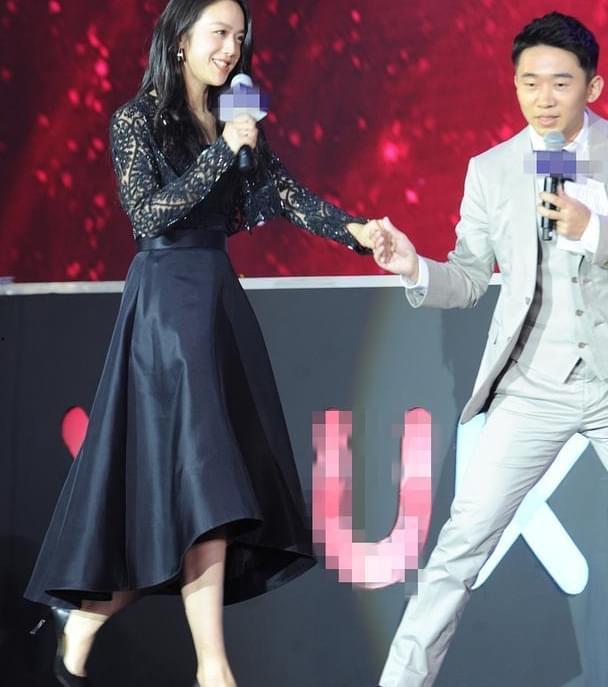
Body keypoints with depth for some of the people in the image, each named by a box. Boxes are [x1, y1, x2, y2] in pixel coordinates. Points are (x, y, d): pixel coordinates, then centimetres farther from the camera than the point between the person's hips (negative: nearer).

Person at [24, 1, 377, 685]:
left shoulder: (232, 120, 14)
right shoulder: (137, 119, -5)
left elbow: (286, 193, 6)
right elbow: (147, 215, -14)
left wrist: (353, 229, -9)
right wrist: (221, 154, -17)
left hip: (220, 298, 7)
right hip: (166, 301, -7)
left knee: (217, 486, 3)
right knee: (200, 483, -12)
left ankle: (84, 620, 15)